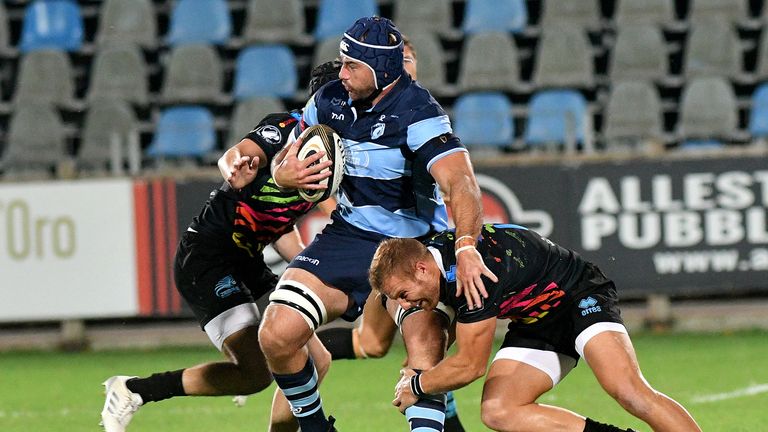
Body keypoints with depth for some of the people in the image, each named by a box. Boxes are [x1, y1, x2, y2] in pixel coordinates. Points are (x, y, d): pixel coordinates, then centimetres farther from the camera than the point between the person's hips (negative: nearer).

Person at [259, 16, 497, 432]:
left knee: (426, 358, -24)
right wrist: (285, 174, -13)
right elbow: (284, 164, 13)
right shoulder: (330, 100, 0)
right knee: (276, 337, -9)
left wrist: (466, 248, -49)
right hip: (347, 238, 5)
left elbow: (459, 181, -33)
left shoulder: (416, 113, -19)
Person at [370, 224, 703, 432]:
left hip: (581, 298, -9)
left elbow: (470, 366, -23)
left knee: (630, 393, -31)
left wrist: (416, 386, -6)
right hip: (534, 325, 9)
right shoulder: (433, 251, -5)